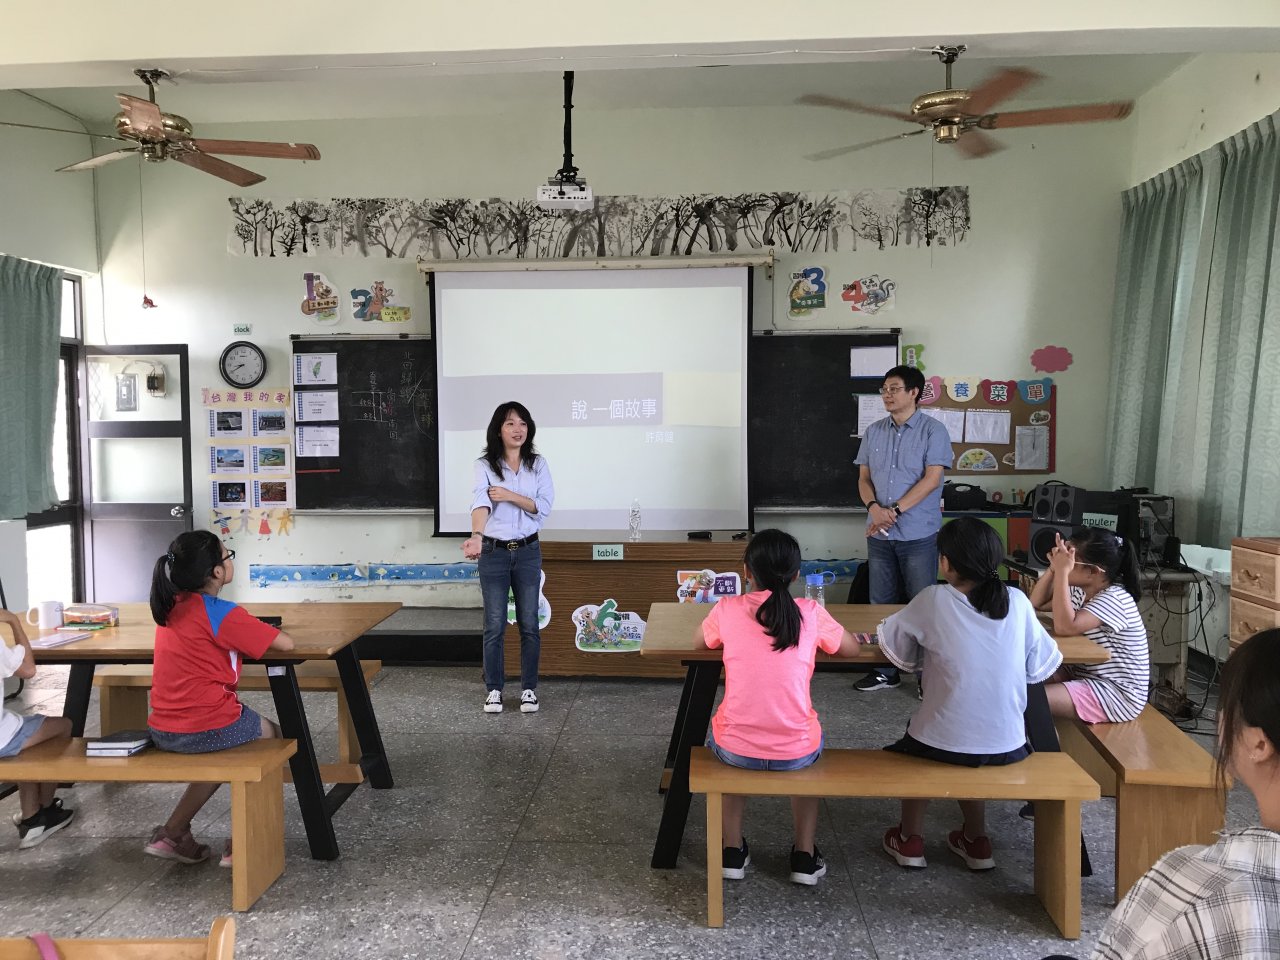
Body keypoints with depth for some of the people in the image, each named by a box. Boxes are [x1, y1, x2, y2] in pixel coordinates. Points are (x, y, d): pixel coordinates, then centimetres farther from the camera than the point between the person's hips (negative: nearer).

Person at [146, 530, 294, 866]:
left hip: (162, 731, 7)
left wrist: (250, 632, 12)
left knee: (225, 749, 35)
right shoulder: (222, 613, -16)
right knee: (273, 737, 21)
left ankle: (172, 833, 29)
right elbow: (286, 643, -13)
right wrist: (270, 633, 9)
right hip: (207, 727, -7)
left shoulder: (171, 606, 6)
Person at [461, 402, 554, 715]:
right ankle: (494, 689, 17)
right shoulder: (484, 466, -6)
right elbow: (481, 503, -24)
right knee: (494, 625, 4)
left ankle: (529, 688, 19)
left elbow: (544, 507, -6)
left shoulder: (538, 464, 3)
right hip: (494, 552, -2)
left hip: (528, 552, 2)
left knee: (529, 624, 6)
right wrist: (476, 536, -42)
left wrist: (510, 496, -19)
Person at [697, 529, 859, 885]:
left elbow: (701, 640, 16)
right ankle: (805, 856, 32)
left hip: (737, 749, 0)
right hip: (795, 753, 0)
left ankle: (733, 851, 33)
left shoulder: (727, 609, -5)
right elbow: (851, 648, 14)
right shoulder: (811, 613, -5)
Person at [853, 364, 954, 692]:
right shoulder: (873, 432, 9)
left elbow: (931, 479, -12)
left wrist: (894, 511, -17)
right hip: (880, 534, 5)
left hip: (919, 534, -5)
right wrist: (874, 507, -11)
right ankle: (886, 670, 22)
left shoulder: (933, 431, -5)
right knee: (882, 603, 11)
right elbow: (864, 477, 9)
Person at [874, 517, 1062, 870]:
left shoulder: (934, 600, -13)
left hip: (944, 745, -3)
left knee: (914, 740, 31)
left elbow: (891, 639, -2)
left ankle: (910, 839, 37)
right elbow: (1041, 667, 1)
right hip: (1007, 747, 3)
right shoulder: (1018, 602, -5)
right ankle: (976, 841, 41)